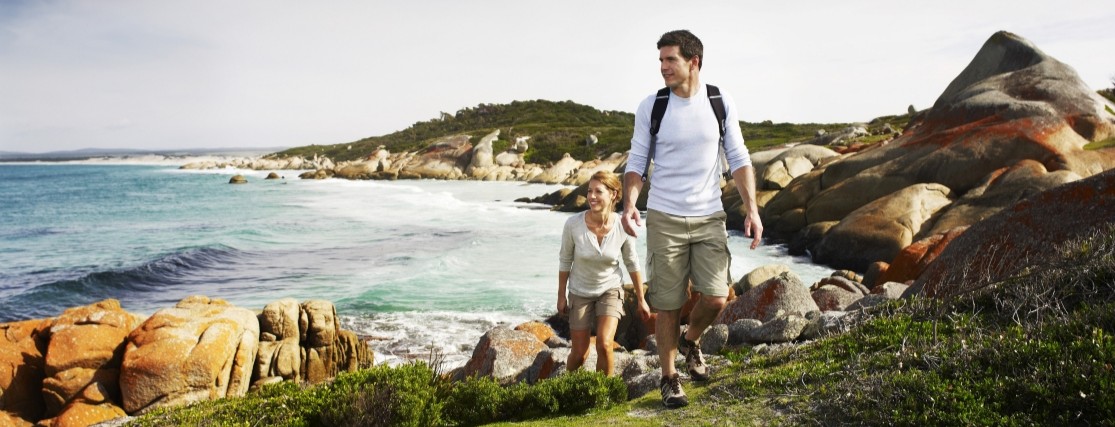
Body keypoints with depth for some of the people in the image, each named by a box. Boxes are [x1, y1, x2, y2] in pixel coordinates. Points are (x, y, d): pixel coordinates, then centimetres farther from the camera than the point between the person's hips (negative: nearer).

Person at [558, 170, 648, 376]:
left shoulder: (622, 227, -21)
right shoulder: (573, 224, -23)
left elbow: (632, 263, -4)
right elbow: (565, 261, -7)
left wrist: (641, 300, 3)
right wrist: (561, 296, 1)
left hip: (610, 290, 0)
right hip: (580, 292, 0)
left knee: (604, 344, -18)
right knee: (579, 354, 5)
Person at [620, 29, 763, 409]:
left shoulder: (721, 103, 0)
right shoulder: (651, 107, -2)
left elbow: (738, 160, 5)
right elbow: (636, 161, 1)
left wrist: (752, 209, -5)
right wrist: (629, 204, -17)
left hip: (709, 218, 1)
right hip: (664, 219, -1)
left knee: (715, 299, -7)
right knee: (668, 305, 3)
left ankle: (691, 341, 27)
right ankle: (669, 380, 21)